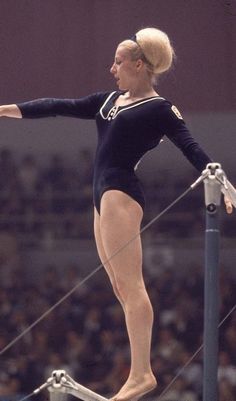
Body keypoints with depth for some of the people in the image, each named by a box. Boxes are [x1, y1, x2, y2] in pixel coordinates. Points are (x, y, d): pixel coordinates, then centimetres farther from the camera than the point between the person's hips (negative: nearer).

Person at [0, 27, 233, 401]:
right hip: (104, 194, 9)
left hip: (121, 192, -9)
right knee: (122, 287, 5)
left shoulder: (161, 110, -2)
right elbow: (62, 106, 23)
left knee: (129, 283, -16)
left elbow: (192, 149, -12)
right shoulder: (110, 100, 20)